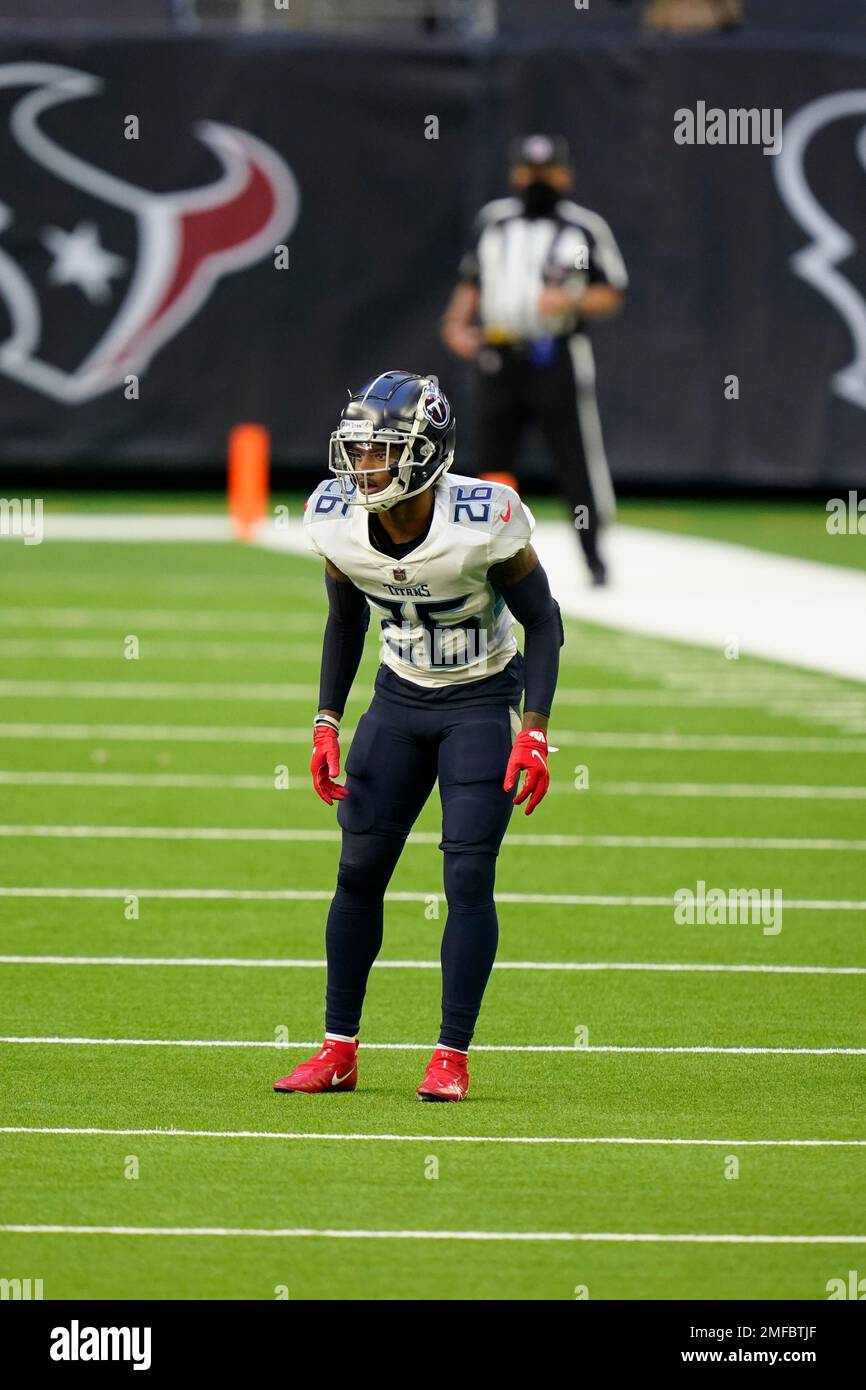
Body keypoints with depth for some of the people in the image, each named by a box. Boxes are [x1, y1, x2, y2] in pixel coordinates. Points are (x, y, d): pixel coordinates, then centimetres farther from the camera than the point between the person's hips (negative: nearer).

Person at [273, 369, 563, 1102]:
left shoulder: (483, 523, -27)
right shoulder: (340, 524, -13)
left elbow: (543, 620, -14)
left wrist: (535, 732, -20)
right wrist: (328, 725, 3)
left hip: (483, 701, -4)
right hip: (400, 698, 4)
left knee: (469, 877, -10)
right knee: (360, 869, 4)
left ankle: (452, 1057, -2)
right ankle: (339, 1050, 14)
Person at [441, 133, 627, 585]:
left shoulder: (585, 228, 2)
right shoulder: (494, 221, 14)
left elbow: (612, 296, 2)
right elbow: (472, 280, 21)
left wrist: (572, 302, -16)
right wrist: (456, 322, 4)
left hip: (558, 358, -4)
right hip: (499, 358, 4)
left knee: (576, 458, -7)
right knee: (492, 459, 5)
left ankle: (593, 555, 1)